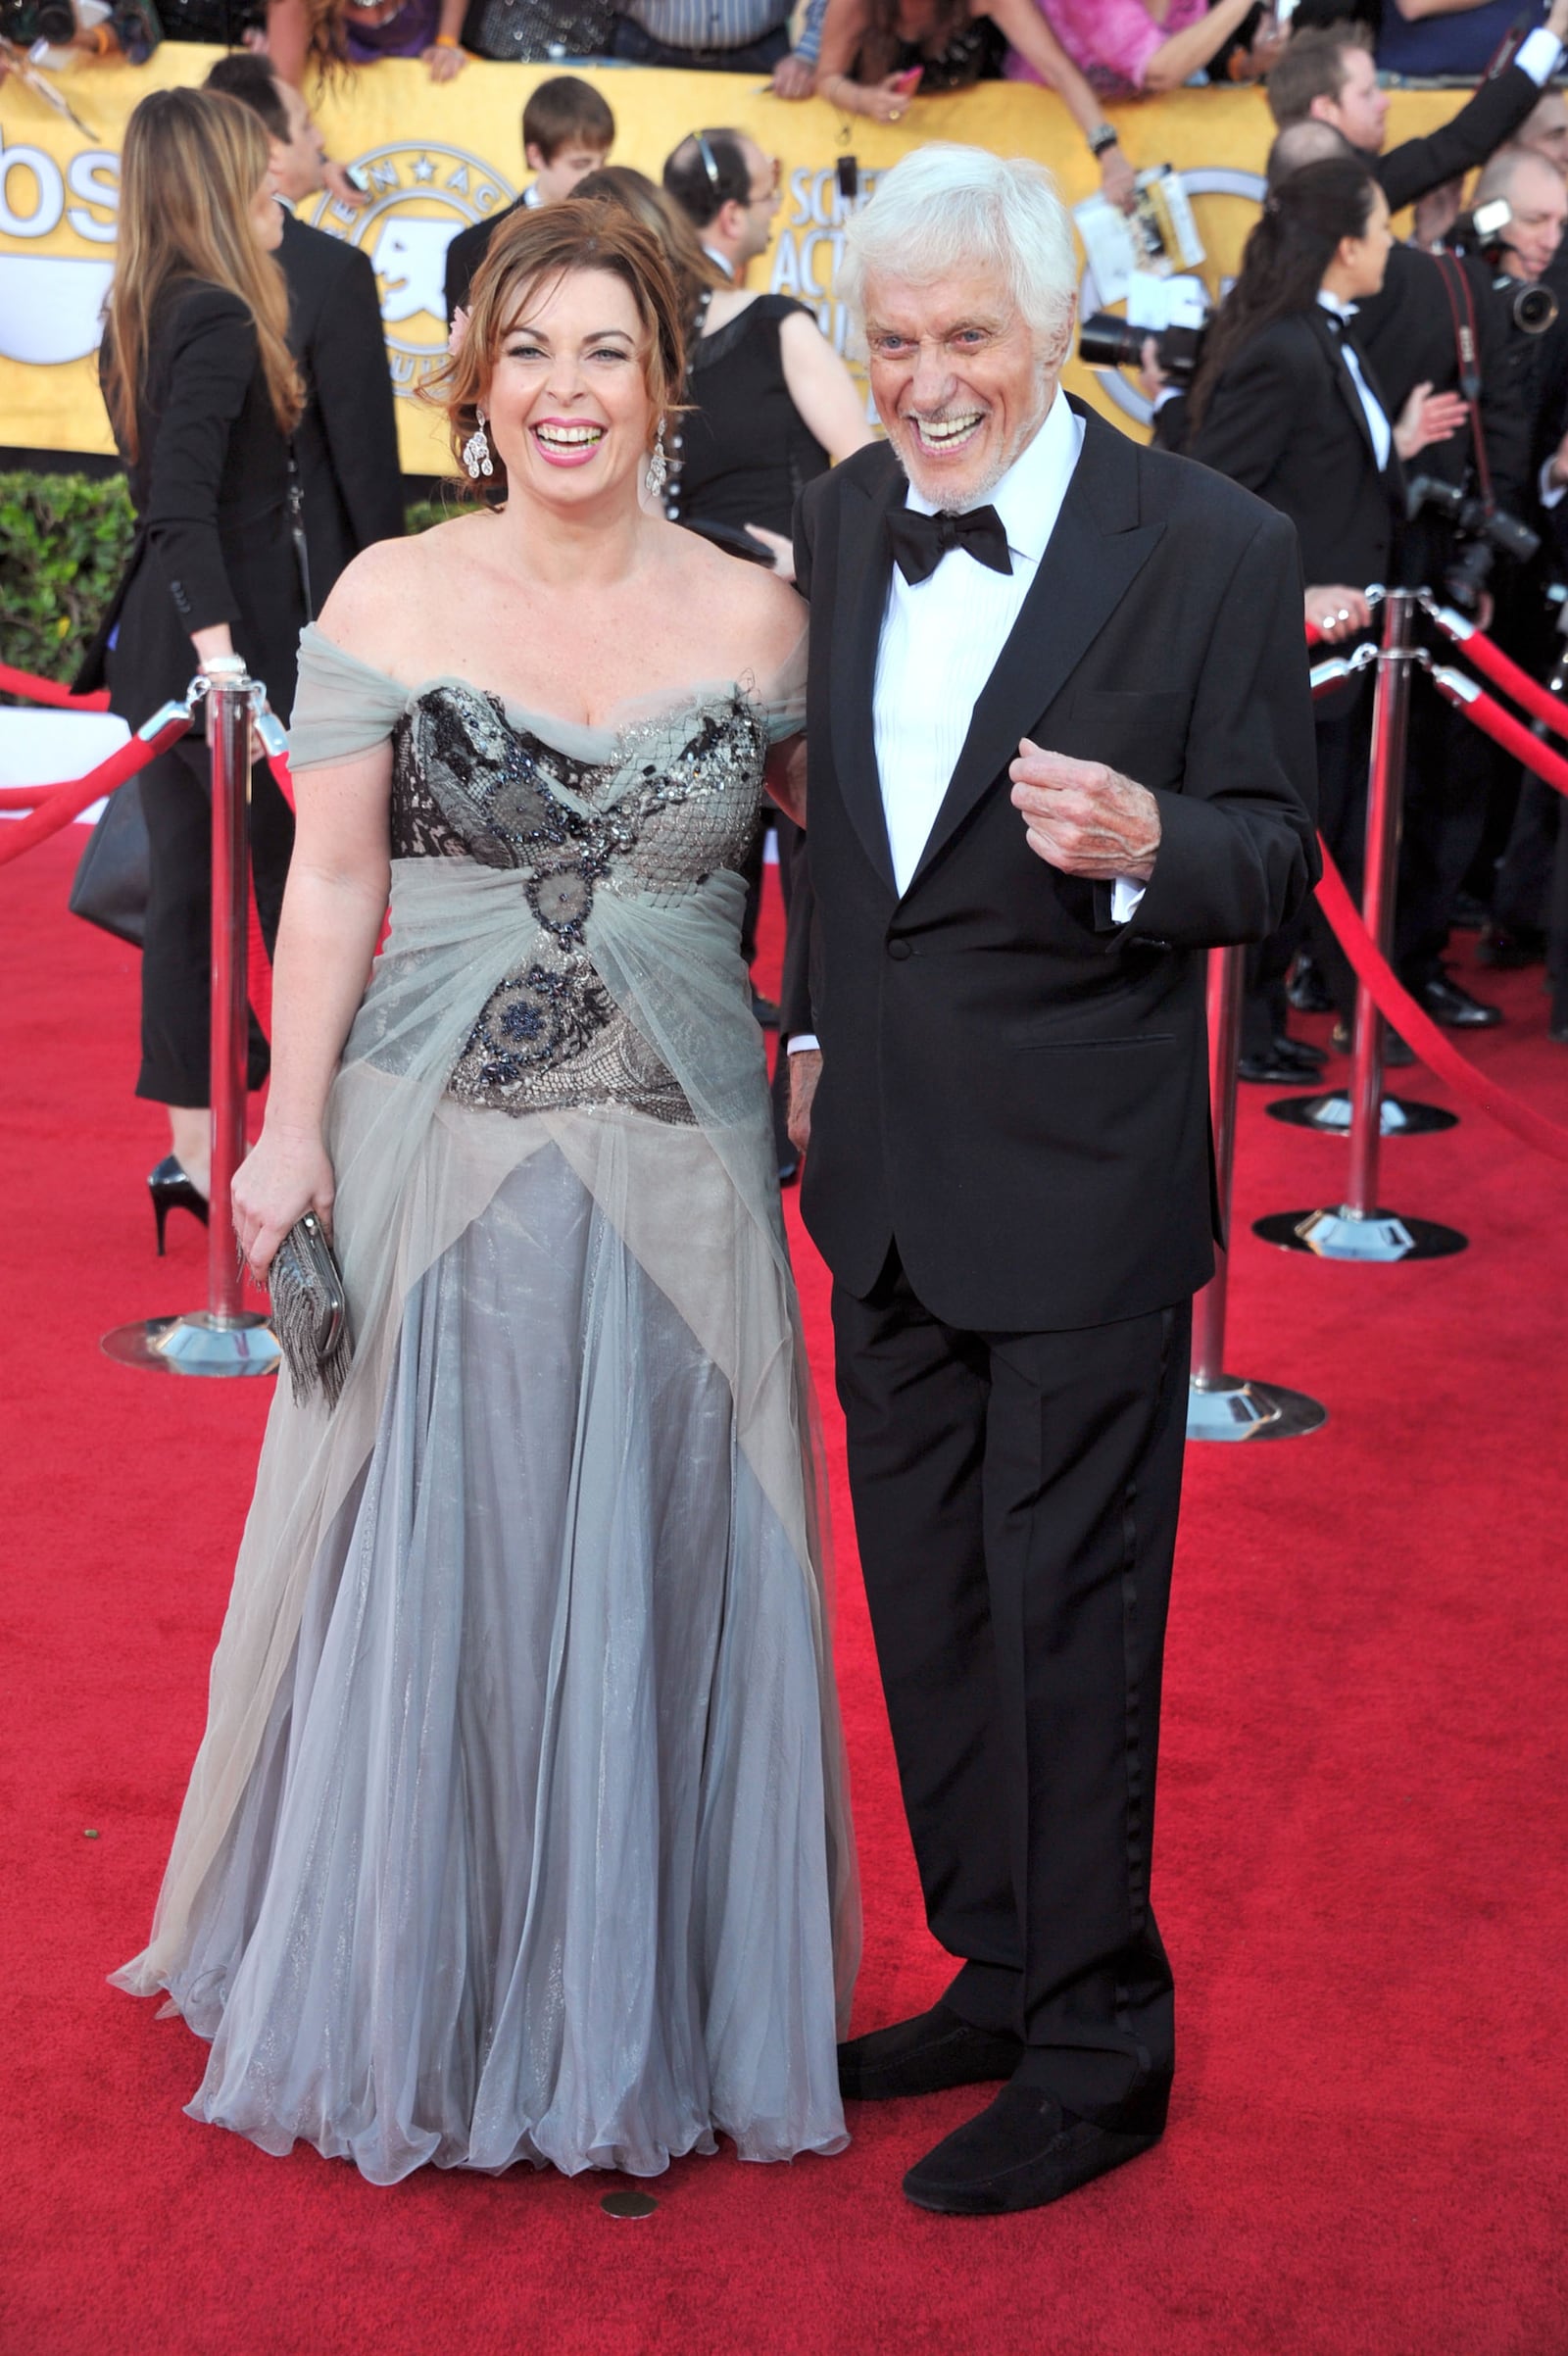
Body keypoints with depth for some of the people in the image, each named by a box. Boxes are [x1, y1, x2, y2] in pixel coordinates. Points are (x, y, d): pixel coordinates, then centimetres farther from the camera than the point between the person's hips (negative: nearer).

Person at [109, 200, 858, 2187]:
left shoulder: (752, 617, 1)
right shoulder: (390, 600, -1)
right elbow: (331, 882, -1)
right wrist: (291, 1130, -7)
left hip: (675, 1165, 1)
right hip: (436, 1148, -1)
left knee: (657, 1575, 9)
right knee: (427, 1568, 9)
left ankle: (639, 2008, 27)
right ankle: (412, 1995, 28)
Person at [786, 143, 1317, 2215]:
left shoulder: (1213, 548, -13)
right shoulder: (845, 519, 4)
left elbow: (1277, 859, -11)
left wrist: (1146, 843, -31)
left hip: (1080, 1183, -6)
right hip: (887, 1165, 6)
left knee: (1066, 1611, 2)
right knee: (925, 1598, 16)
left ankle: (1100, 2055, 19)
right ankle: (998, 1979, 35)